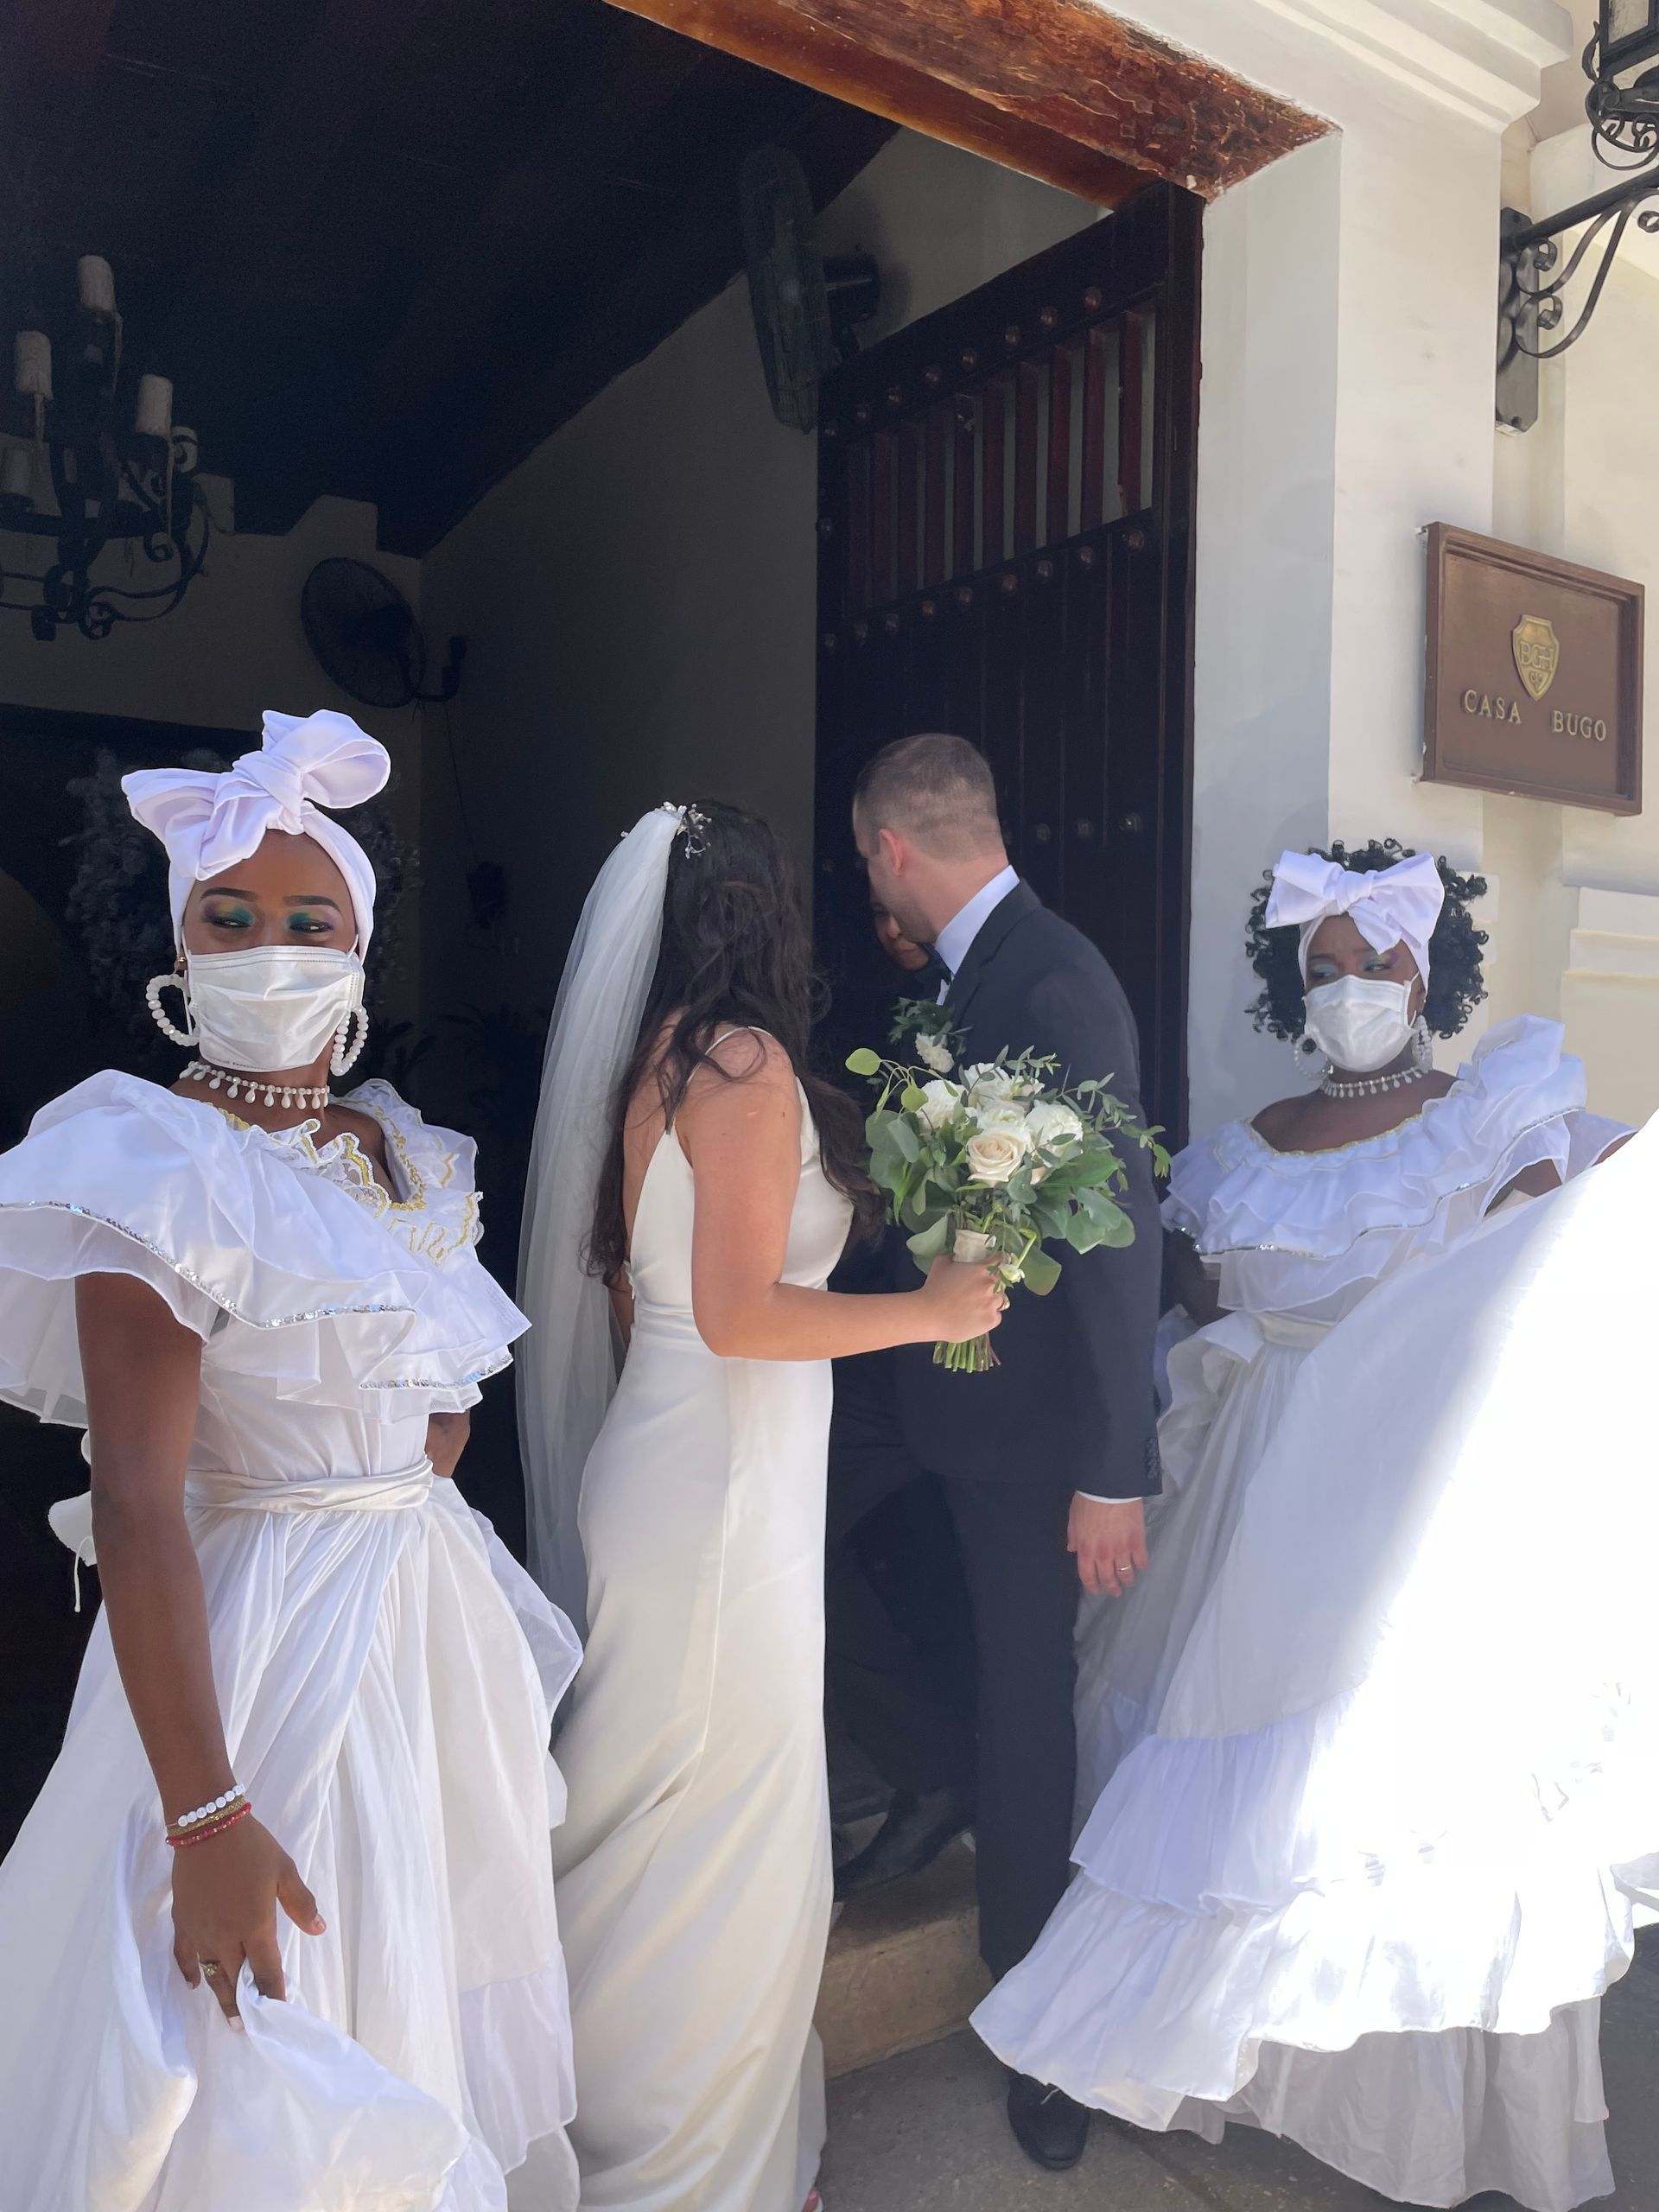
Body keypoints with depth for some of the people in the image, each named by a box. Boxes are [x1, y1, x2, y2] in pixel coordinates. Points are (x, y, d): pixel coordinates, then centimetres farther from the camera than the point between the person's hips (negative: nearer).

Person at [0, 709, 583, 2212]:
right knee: (281, 2073, 10)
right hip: (276, 1643, -7)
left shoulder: (407, 1160, 6)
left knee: (439, 1990, 22)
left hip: (439, 1626, 7)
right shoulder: (158, 1165, -15)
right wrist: (204, 1817, -22)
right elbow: (138, 1508, -21)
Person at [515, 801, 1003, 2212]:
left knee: (662, 1817, 23)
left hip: (659, 1453, 9)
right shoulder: (750, 1062, -18)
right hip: (725, 1490, -9)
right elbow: (739, 1314, -22)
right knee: (731, 1828, 9)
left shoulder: (653, 1058, 8)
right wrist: (931, 1309, -12)